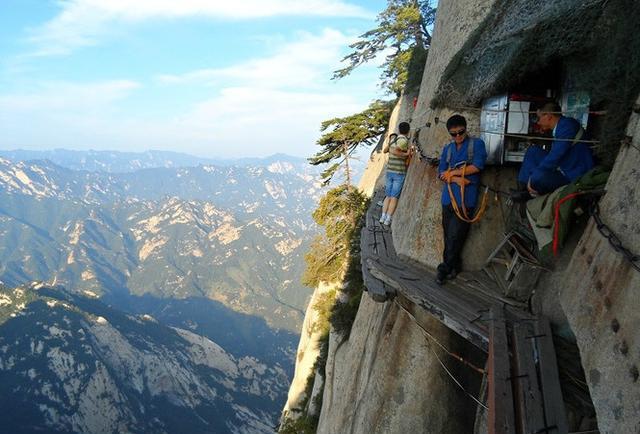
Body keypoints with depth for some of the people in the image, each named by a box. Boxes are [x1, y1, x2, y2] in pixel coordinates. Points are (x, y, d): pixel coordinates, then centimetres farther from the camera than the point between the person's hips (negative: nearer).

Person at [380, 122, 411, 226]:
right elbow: (394, 151, -26)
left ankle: (383, 217, 7)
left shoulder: (393, 138, 9)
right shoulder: (404, 140, -13)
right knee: (394, 197, -3)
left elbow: (384, 151, 25)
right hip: (400, 172, -6)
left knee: (388, 196, 12)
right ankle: (388, 219, -5)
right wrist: (406, 154, -15)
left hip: (389, 171, 6)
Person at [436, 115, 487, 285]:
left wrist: (452, 172, -3)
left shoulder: (476, 143, 3)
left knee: (455, 236, -6)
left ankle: (445, 267, 8)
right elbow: (441, 172, 9)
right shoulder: (448, 148, 15)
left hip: (465, 197, -4)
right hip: (448, 197, 5)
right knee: (448, 234, 5)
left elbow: (477, 166, -9)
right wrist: (457, 179, -10)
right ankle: (454, 266, 19)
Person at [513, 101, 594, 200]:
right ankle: (523, 188, 4)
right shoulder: (559, 128, 10)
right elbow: (554, 155, 14)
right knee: (532, 151, 10)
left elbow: (555, 156, -26)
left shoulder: (567, 125, -20)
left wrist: (533, 178, -20)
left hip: (574, 178, -10)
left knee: (537, 177, -33)